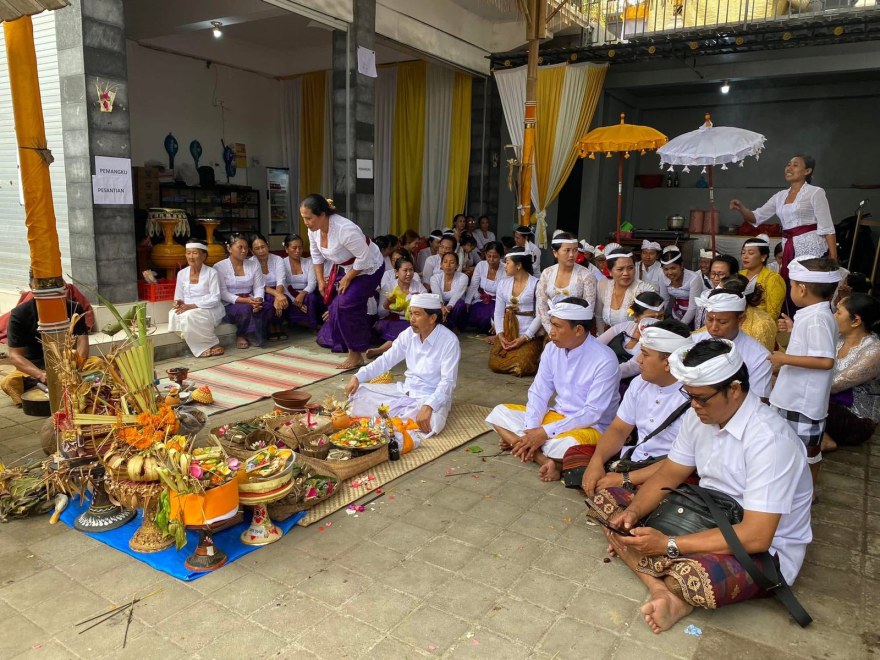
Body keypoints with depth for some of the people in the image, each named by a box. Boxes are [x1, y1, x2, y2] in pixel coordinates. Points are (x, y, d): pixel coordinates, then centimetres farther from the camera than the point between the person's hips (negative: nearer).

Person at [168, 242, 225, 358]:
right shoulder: (182, 273, 10)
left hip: (209, 310, -4)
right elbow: (178, 297, 13)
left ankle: (213, 345, -14)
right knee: (174, 314, -29)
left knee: (189, 316, -35)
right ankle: (203, 347, -20)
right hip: (188, 309, 4)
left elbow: (215, 299, -12)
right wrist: (178, 302, -12)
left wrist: (192, 306, -22)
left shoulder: (211, 273, -5)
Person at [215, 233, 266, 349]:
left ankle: (254, 335, -6)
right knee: (245, 308, -35)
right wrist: (243, 300, -24)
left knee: (259, 308, -31)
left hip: (249, 301, 3)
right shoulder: (219, 267, -1)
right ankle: (241, 335, -6)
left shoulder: (254, 264, 12)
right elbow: (222, 293, -9)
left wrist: (258, 300, -19)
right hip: (229, 305, -3)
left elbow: (259, 287, 5)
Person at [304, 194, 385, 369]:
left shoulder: (345, 229, -37)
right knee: (337, 305, 6)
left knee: (348, 304, -17)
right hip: (343, 267, 8)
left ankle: (356, 356, -4)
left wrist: (347, 279, -20)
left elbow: (364, 258, -29)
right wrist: (320, 280, 4)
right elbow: (317, 256, 6)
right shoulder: (313, 229, -12)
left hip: (368, 268, -8)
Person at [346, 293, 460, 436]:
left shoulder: (449, 341, -19)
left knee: (430, 422, -39)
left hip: (432, 397, -5)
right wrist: (358, 377, -9)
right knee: (359, 391, -3)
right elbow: (385, 360, 5)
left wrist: (428, 406, -39)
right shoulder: (408, 335, 0)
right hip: (405, 390, 5)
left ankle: (390, 413, -15)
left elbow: (448, 382, -24)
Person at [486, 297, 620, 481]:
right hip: (555, 416, 7)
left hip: (590, 426, -7)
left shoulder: (604, 360, -21)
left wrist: (545, 432, -25)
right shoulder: (552, 349, -4)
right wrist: (530, 431, -18)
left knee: (565, 446, -41)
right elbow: (539, 394, -1)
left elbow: (592, 413, -22)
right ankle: (546, 460, -24)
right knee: (499, 413, -8)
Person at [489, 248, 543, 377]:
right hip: (506, 334, 4)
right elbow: (498, 311, 7)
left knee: (520, 368, -23)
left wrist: (524, 338, -16)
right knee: (495, 365, -15)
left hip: (528, 336, -4)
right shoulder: (503, 284, 8)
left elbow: (540, 315, -10)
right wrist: (500, 335, -8)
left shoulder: (537, 284, -8)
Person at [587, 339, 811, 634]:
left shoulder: (769, 440, -28)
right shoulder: (700, 416, -4)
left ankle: (672, 587, -5)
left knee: (694, 577, -42)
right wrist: (633, 512, -14)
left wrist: (669, 545, -29)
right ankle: (660, 589, -19)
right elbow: (668, 474, 5)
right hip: (707, 518, 8)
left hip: (764, 550, -8)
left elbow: (756, 536, -30)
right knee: (604, 500, -3)